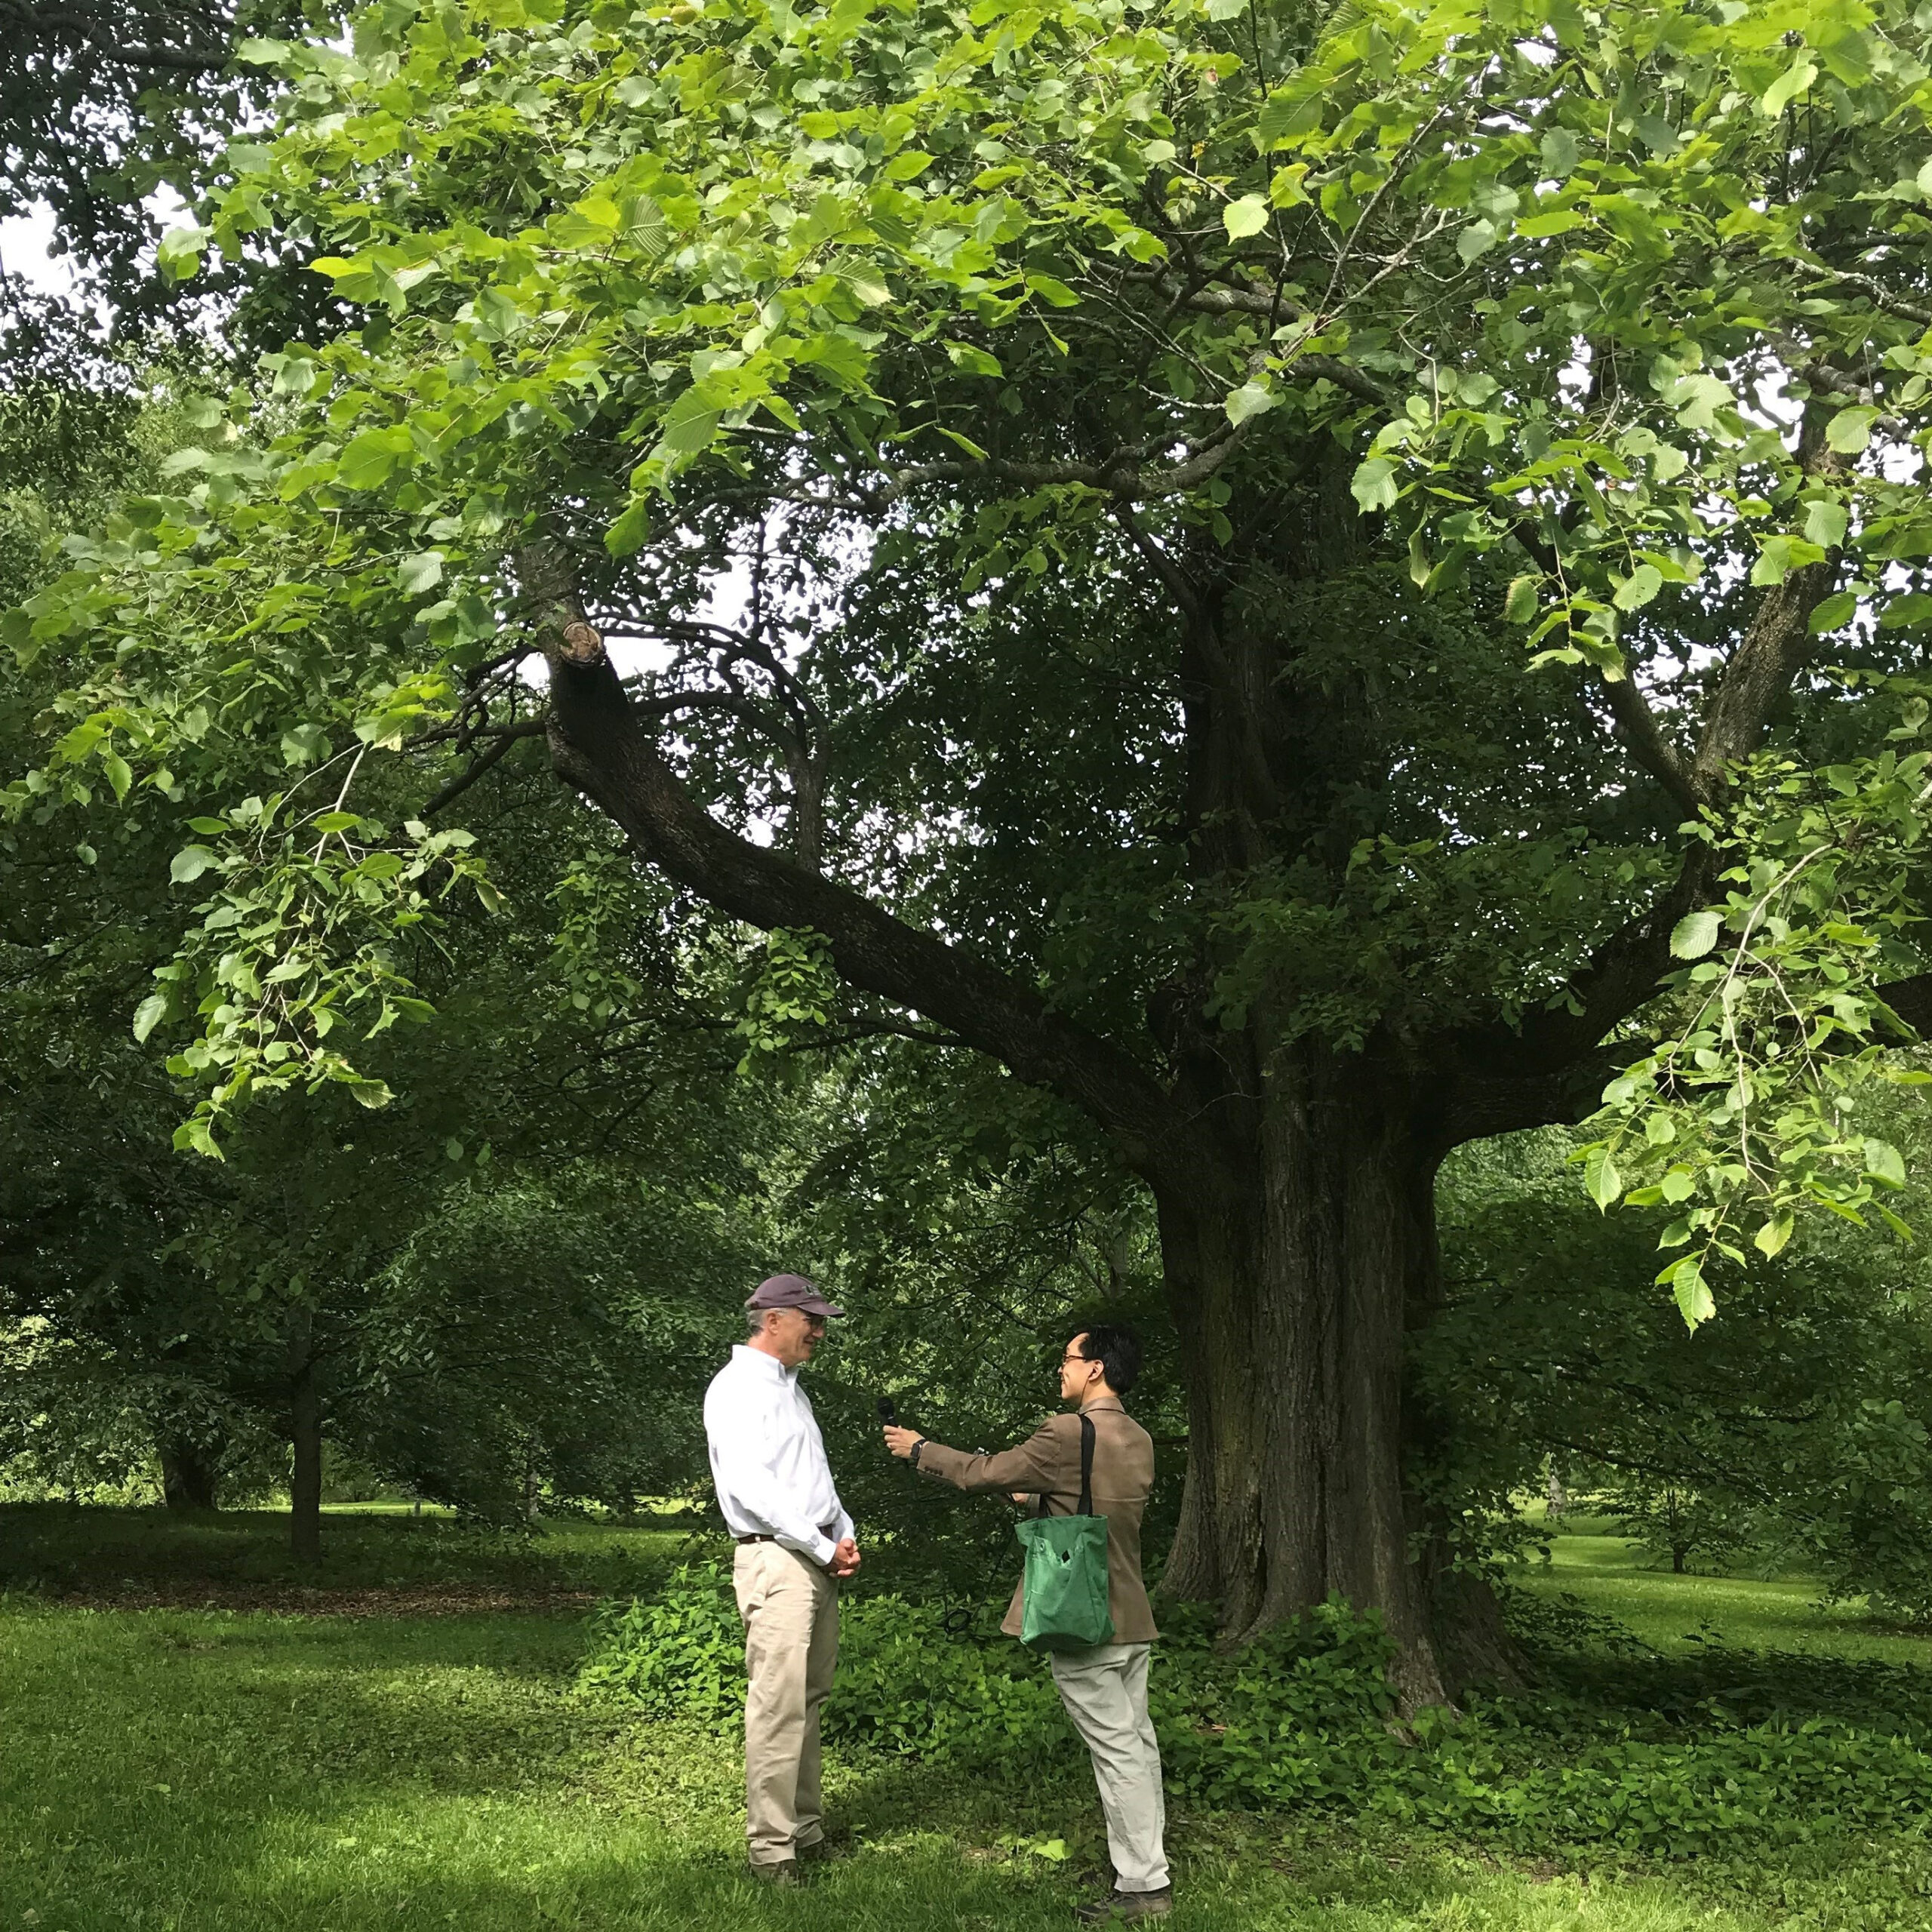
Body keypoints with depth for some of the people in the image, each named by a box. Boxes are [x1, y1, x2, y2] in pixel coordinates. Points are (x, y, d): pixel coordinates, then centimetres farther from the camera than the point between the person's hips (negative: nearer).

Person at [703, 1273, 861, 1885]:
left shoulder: (789, 1386, 19)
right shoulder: (738, 1388, -10)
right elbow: (753, 1488, -18)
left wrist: (845, 1536, 7)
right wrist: (824, 1547, -14)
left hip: (818, 1559, 9)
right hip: (776, 1559, -9)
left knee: (808, 1699, 13)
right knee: (778, 1705, -9)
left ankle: (806, 1830, 21)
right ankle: (770, 1850, -5)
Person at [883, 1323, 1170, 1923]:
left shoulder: (1066, 1435, -19)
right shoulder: (1139, 1441, 7)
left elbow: (984, 1473, -9)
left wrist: (920, 1449, 5)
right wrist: (1042, 1494, 31)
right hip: (1131, 1618, 8)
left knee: (1116, 1751, -3)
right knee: (1136, 1743, 14)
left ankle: (1144, 1885, 2)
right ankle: (1146, 1864, 23)